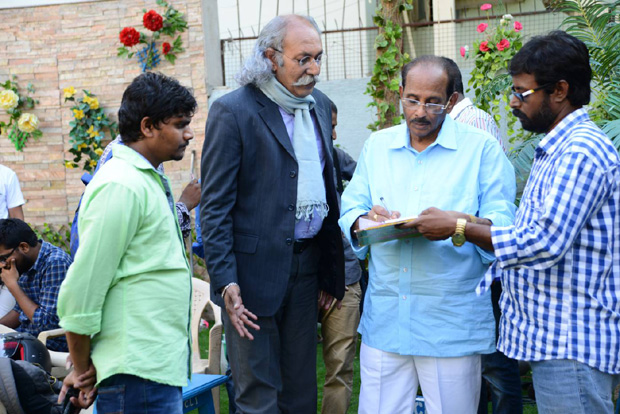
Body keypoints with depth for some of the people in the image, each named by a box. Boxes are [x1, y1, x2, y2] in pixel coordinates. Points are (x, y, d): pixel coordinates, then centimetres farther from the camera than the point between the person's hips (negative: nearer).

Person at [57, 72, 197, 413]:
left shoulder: (147, 180, 16)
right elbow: (82, 287, -16)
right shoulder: (121, 186, -15)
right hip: (138, 372, -9)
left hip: (160, 363, 9)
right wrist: (81, 371, -9)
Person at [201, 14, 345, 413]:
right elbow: (215, 206, -11)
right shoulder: (233, 111, -10)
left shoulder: (319, 105, 10)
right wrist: (226, 281, -19)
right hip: (255, 271, -6)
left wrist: (332, 271, 15)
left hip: (307, 269, 6)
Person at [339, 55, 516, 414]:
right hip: (385, 317, 3)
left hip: (453, 323, -3)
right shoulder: (378, 145, 13)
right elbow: (350, 211, 11)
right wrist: (365, 220, -13)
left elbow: (503, 221, -6)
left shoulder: (482, 148, 1)